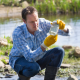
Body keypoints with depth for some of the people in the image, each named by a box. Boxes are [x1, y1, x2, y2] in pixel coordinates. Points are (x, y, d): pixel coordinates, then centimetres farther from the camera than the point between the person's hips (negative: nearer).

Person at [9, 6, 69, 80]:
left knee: (59, 52, -19)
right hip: (19, 60, -5)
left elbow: (66, 31, -16)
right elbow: (30, 57, -37)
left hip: (37, 58, 5)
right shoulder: (17, 33, -32)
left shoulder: (42, 23, -20)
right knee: (34, 67, -38)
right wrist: (45, 45, -52)